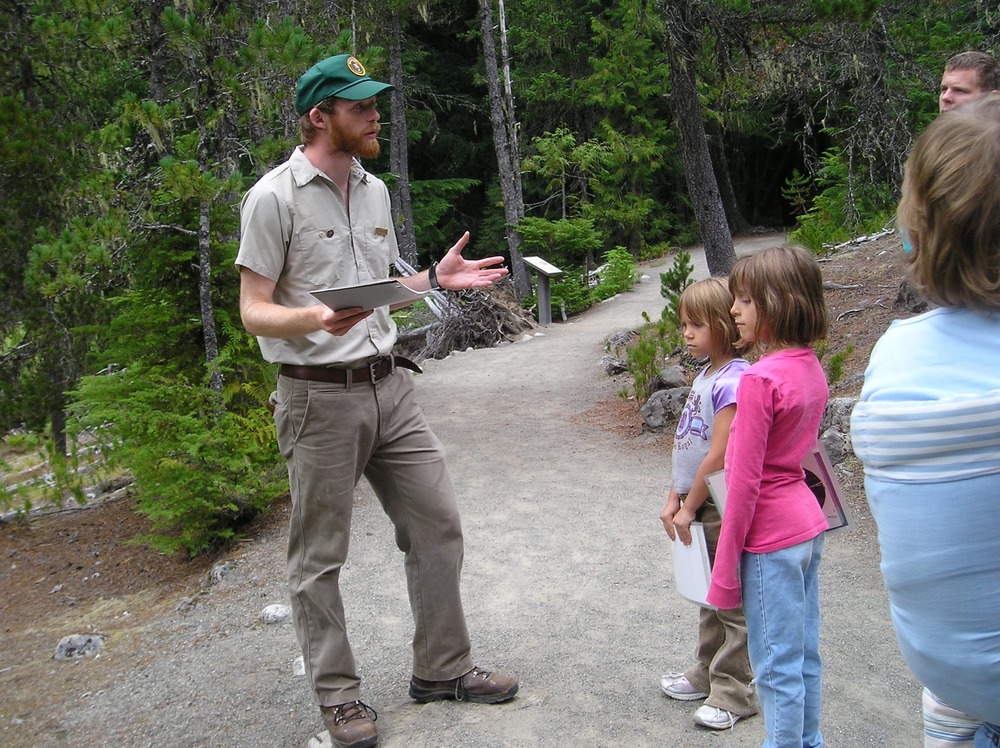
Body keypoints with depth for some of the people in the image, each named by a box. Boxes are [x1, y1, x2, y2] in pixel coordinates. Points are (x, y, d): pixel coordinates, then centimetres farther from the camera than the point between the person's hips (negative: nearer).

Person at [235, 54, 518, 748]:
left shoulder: (375, 190, 14)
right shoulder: (275, 197, -9)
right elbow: (254, 312, -10)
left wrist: (436, 279, 6)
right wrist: (317, 319, -29)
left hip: (389, 384, 7)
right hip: (320, 397, -7)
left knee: (437, 523, 10)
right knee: (320, 557, 5)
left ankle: (443, 669, 26)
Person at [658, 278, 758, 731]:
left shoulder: (733, 380, -21)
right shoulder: (705, 375, 8)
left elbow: (717, 458, -22)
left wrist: (689, 509, -15)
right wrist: (674, 500, 8)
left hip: (724, 510, -9)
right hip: (700, 506, 9)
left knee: (733, 602, 5)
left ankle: (733, 692, 18)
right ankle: (707, 674, 37)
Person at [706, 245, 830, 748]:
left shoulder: (760, 379, -21)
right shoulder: (812, 369, 5)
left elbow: (745, 481, -20)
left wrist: (726, 566, -13)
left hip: (771, 537, -9)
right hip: (808, 523, 9)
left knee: (776, 665, 4)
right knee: (805, 654, 19)